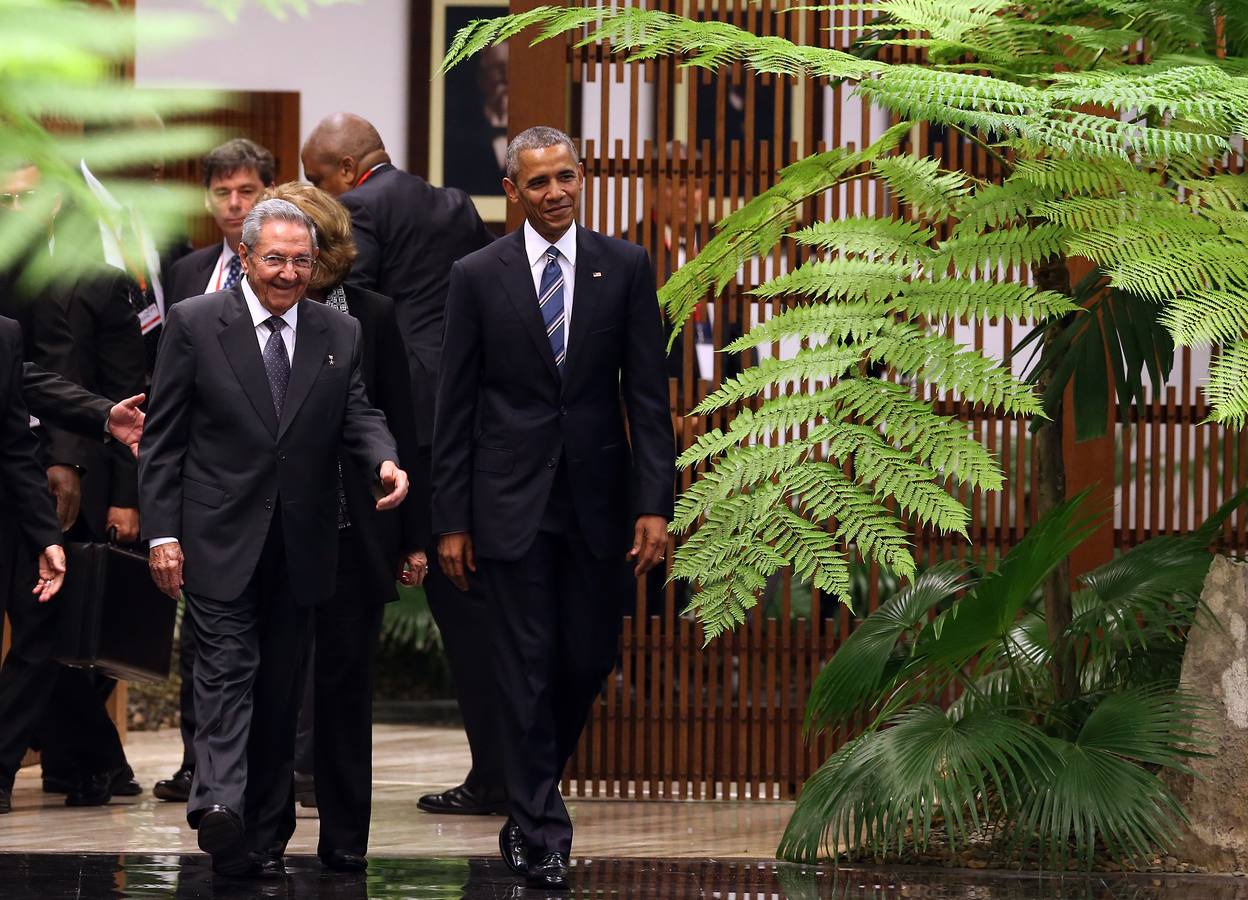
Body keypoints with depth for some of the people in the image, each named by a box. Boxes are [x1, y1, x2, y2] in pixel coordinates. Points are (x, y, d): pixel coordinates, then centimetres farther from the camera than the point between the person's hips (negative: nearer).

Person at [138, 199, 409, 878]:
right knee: (228, 670, -17)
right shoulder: (194, 324, -1)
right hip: (219, 540, -4)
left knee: (281, 691, 8)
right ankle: (219, 804, -32)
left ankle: (265, 835, 14)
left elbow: (357, 415, 3)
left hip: (299, 545, 4)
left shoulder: (340, 334, 9)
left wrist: (384, 462, -21)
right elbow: (162, 439, -1)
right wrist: (162, 532, -8)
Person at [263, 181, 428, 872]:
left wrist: (413, 536, 3)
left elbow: (401, 430, 4)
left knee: (344, 680, 5)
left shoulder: (371, 317, 2)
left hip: (353, 529, 0)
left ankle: (344, 835, 14)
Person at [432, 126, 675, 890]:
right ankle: (541, 832, 4)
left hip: (599, 497, 2)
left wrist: (655, 504, -8)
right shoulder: (479, 276, 0)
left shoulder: (626, 267, 2)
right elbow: (456, 405, 1)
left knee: (589, 661, 7)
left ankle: (530, 799, 29)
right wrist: (451, 519, -2)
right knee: (529, 668, -1)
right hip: (513, 501, -1)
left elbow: (648, 393, 0)